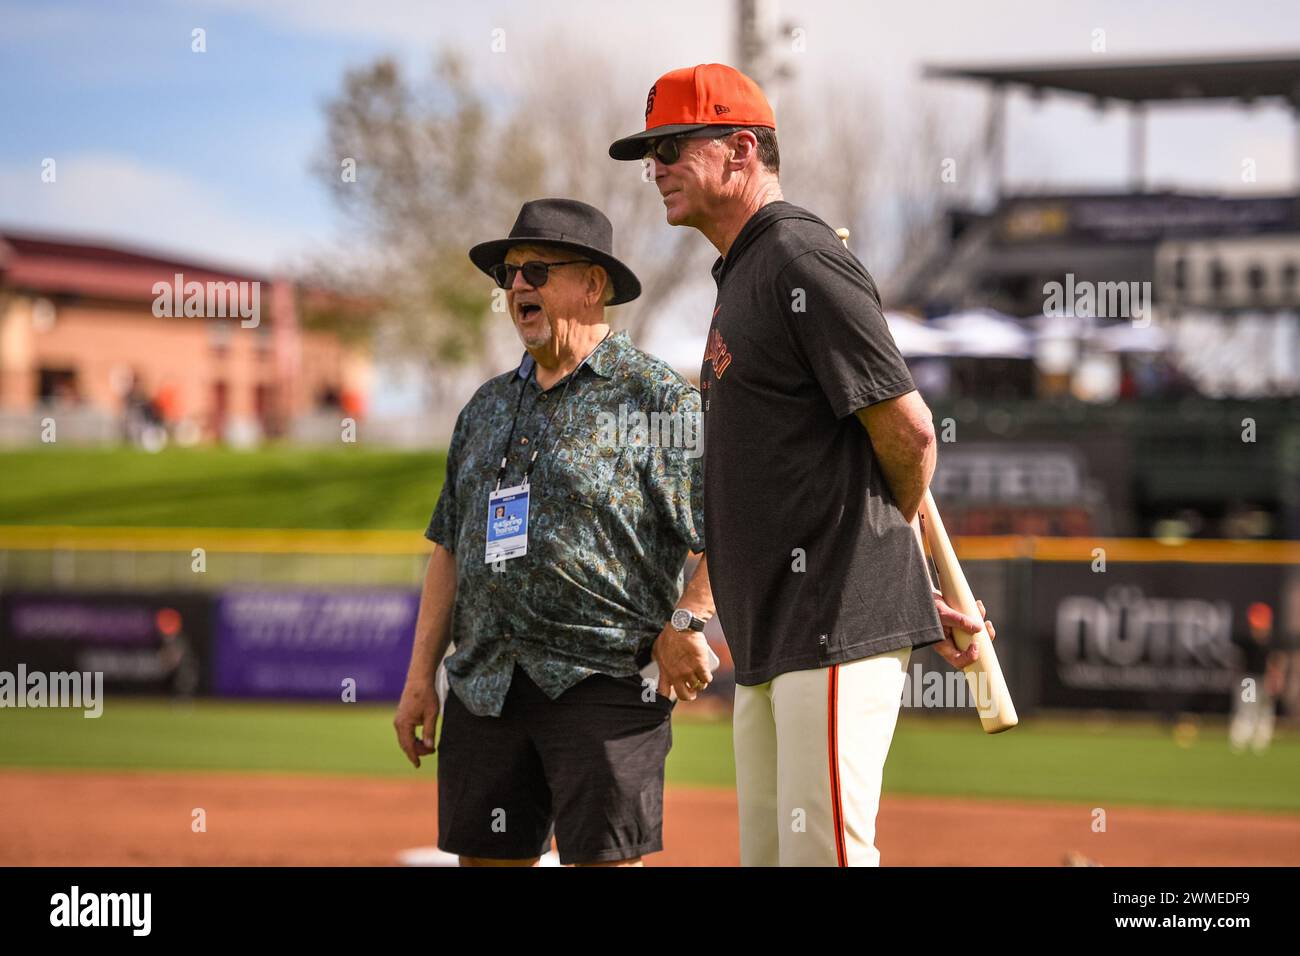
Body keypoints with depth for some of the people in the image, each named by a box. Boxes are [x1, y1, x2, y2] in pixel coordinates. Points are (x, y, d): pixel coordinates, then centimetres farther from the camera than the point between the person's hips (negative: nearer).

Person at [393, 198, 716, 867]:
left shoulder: (657, 398, -2)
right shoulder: (488, 407, 19)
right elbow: (450, 548, 20)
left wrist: (686, 623, -17)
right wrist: (420, 676, 14)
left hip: (602, 684, -6)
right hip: (484, 687, 7)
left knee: (606, 859, -10)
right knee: (487, 857, 7)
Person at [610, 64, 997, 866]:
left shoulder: (801, 259, -11)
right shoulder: (742, 276, 21)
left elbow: (909, 430, -15)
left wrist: (880, 540, 4)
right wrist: (919, 592, 18)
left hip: (837, 619, -10)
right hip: (772, 639, 10)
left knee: (823, 848, -13)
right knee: (767, 852, 12)